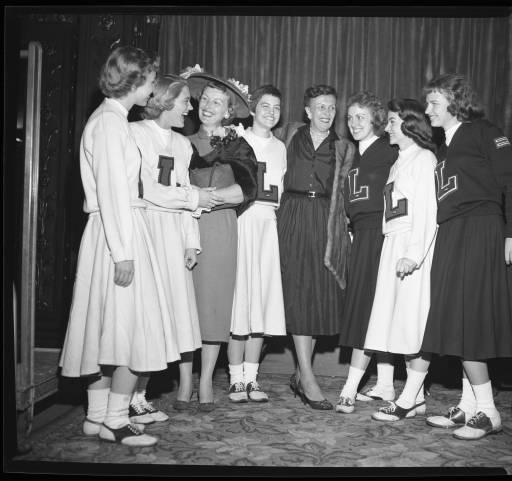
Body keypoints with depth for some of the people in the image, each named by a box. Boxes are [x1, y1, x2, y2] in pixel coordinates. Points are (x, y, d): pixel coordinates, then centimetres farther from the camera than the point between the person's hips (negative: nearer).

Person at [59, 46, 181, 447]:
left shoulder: (111, 120, 17)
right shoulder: (110, 122, -12)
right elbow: (112, 192, -18)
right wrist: (123, 252, -20)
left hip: (116, 229, 10)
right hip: (118, 233, -10)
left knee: (109, 330, 12)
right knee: (131, 329, -4)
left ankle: (97, 416, 21)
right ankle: (115, 422, 5)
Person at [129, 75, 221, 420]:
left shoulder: (182, 143, 18)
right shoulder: (135, 134, -3)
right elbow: (147, 190, -10)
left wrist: (192, 240, 7)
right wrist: (195, 198, -2)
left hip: (174, 234, 6)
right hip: (144, 227, -6)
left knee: (176, 306, 5)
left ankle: (186, 386, 11)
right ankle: (134, 397, 0)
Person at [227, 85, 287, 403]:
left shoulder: (280, 148, 18)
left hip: (269, 223, 4)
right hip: (241, 219, -4)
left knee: (262, 297, 2)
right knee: (239, 296, -5)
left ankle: (251, 377, 9)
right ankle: (236, 379, 3)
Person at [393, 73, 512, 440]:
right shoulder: (446, 147, 20)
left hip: (479, 233, -8)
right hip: (451, 237, 8)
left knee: (466, 320, -9)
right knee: (458, 323, 7)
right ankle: (468, 405, 15)